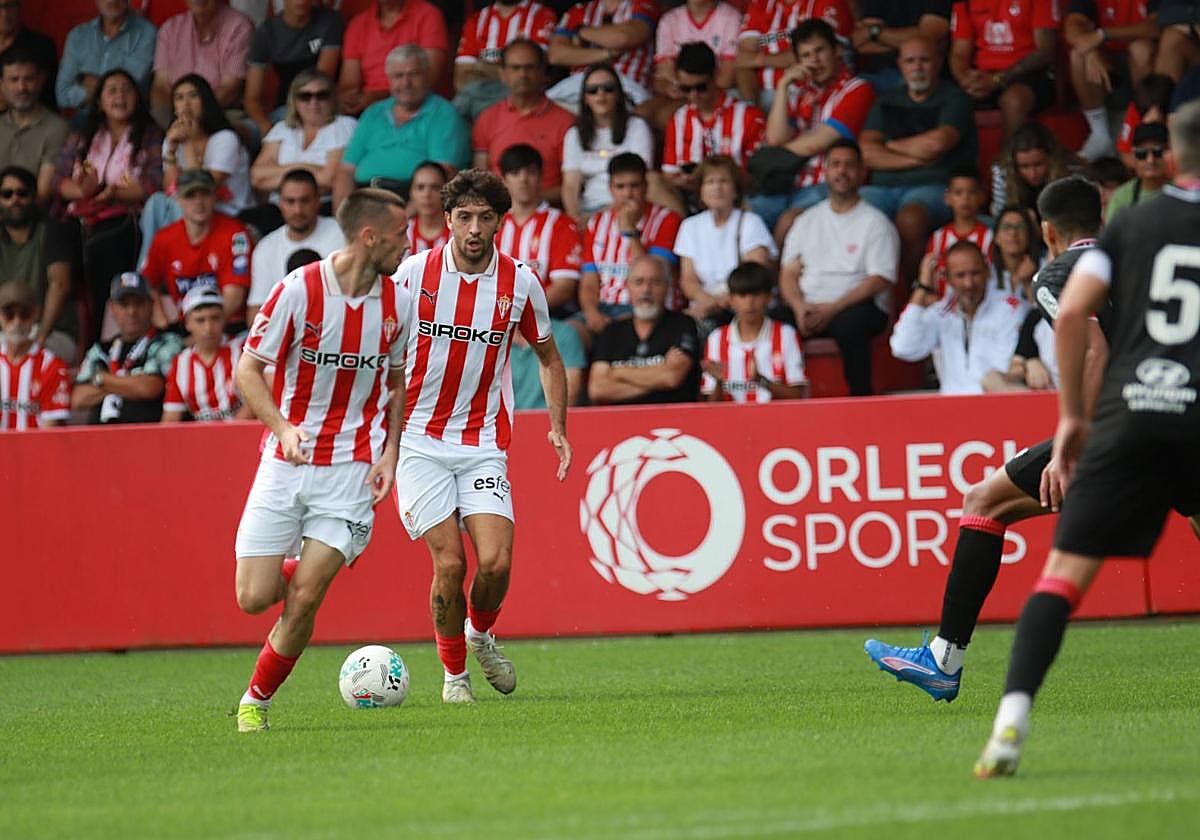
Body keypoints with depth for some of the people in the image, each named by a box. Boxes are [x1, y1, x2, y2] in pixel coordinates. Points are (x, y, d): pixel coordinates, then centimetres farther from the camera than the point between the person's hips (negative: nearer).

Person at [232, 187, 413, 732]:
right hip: (286, 462, -1)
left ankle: (257, 700, 10)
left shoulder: (399, 300, 1)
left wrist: (389, 454, 2)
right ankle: (303, 574, 30)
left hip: (352, 469, 1)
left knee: (302, 602, -10)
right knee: (253, 598, -4)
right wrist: (283, 427, -22)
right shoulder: (299, 289, -10)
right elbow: (248, 369, -5)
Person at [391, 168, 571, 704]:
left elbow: (548, 357, 14)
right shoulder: (414, 272, -6)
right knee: (449, 563, -11)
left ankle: (481, 634, 20)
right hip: (419, 439, -1)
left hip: (484, 443, 1)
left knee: (496, 562, -13)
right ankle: (454, 673, 11)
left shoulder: (520, 283, -1)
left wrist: (558, 427, 5)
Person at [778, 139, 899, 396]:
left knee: (850, 322, -40)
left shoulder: (876, 223, 5)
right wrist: (800, 307, -9)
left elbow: (880, 280, -6)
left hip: (856, 307, -4)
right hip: (808, 306, 4)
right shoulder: (807, 221, 20)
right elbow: (789, 273, 14)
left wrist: (833, 308, -17)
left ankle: (860, 396, -31)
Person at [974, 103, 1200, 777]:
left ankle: (1012, 721, -18)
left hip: (1130, 414, 1)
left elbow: (1072, 311, 3)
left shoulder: (1132, 225, 13)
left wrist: (1073, 413, 10)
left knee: (1065, 571, -2)